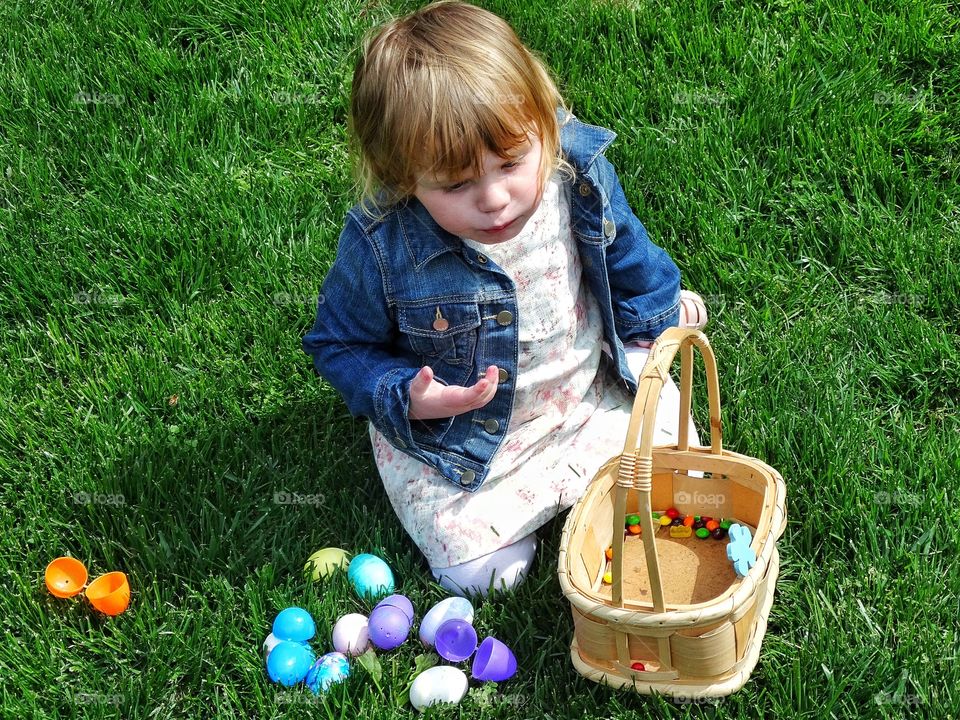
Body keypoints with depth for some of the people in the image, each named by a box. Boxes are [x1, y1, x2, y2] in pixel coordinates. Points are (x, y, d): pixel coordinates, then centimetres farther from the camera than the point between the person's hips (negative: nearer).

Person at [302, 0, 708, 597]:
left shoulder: (580, 173, -21)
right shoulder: (382, 244, -31)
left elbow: (625, 248, 3)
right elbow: (340, 344, -12)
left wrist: (662, 305, 17)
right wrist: (403, 398, -28)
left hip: (591, 388, 3)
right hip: (457, 436, -2)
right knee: (476, 570, -9)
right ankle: (570, 476, 12)